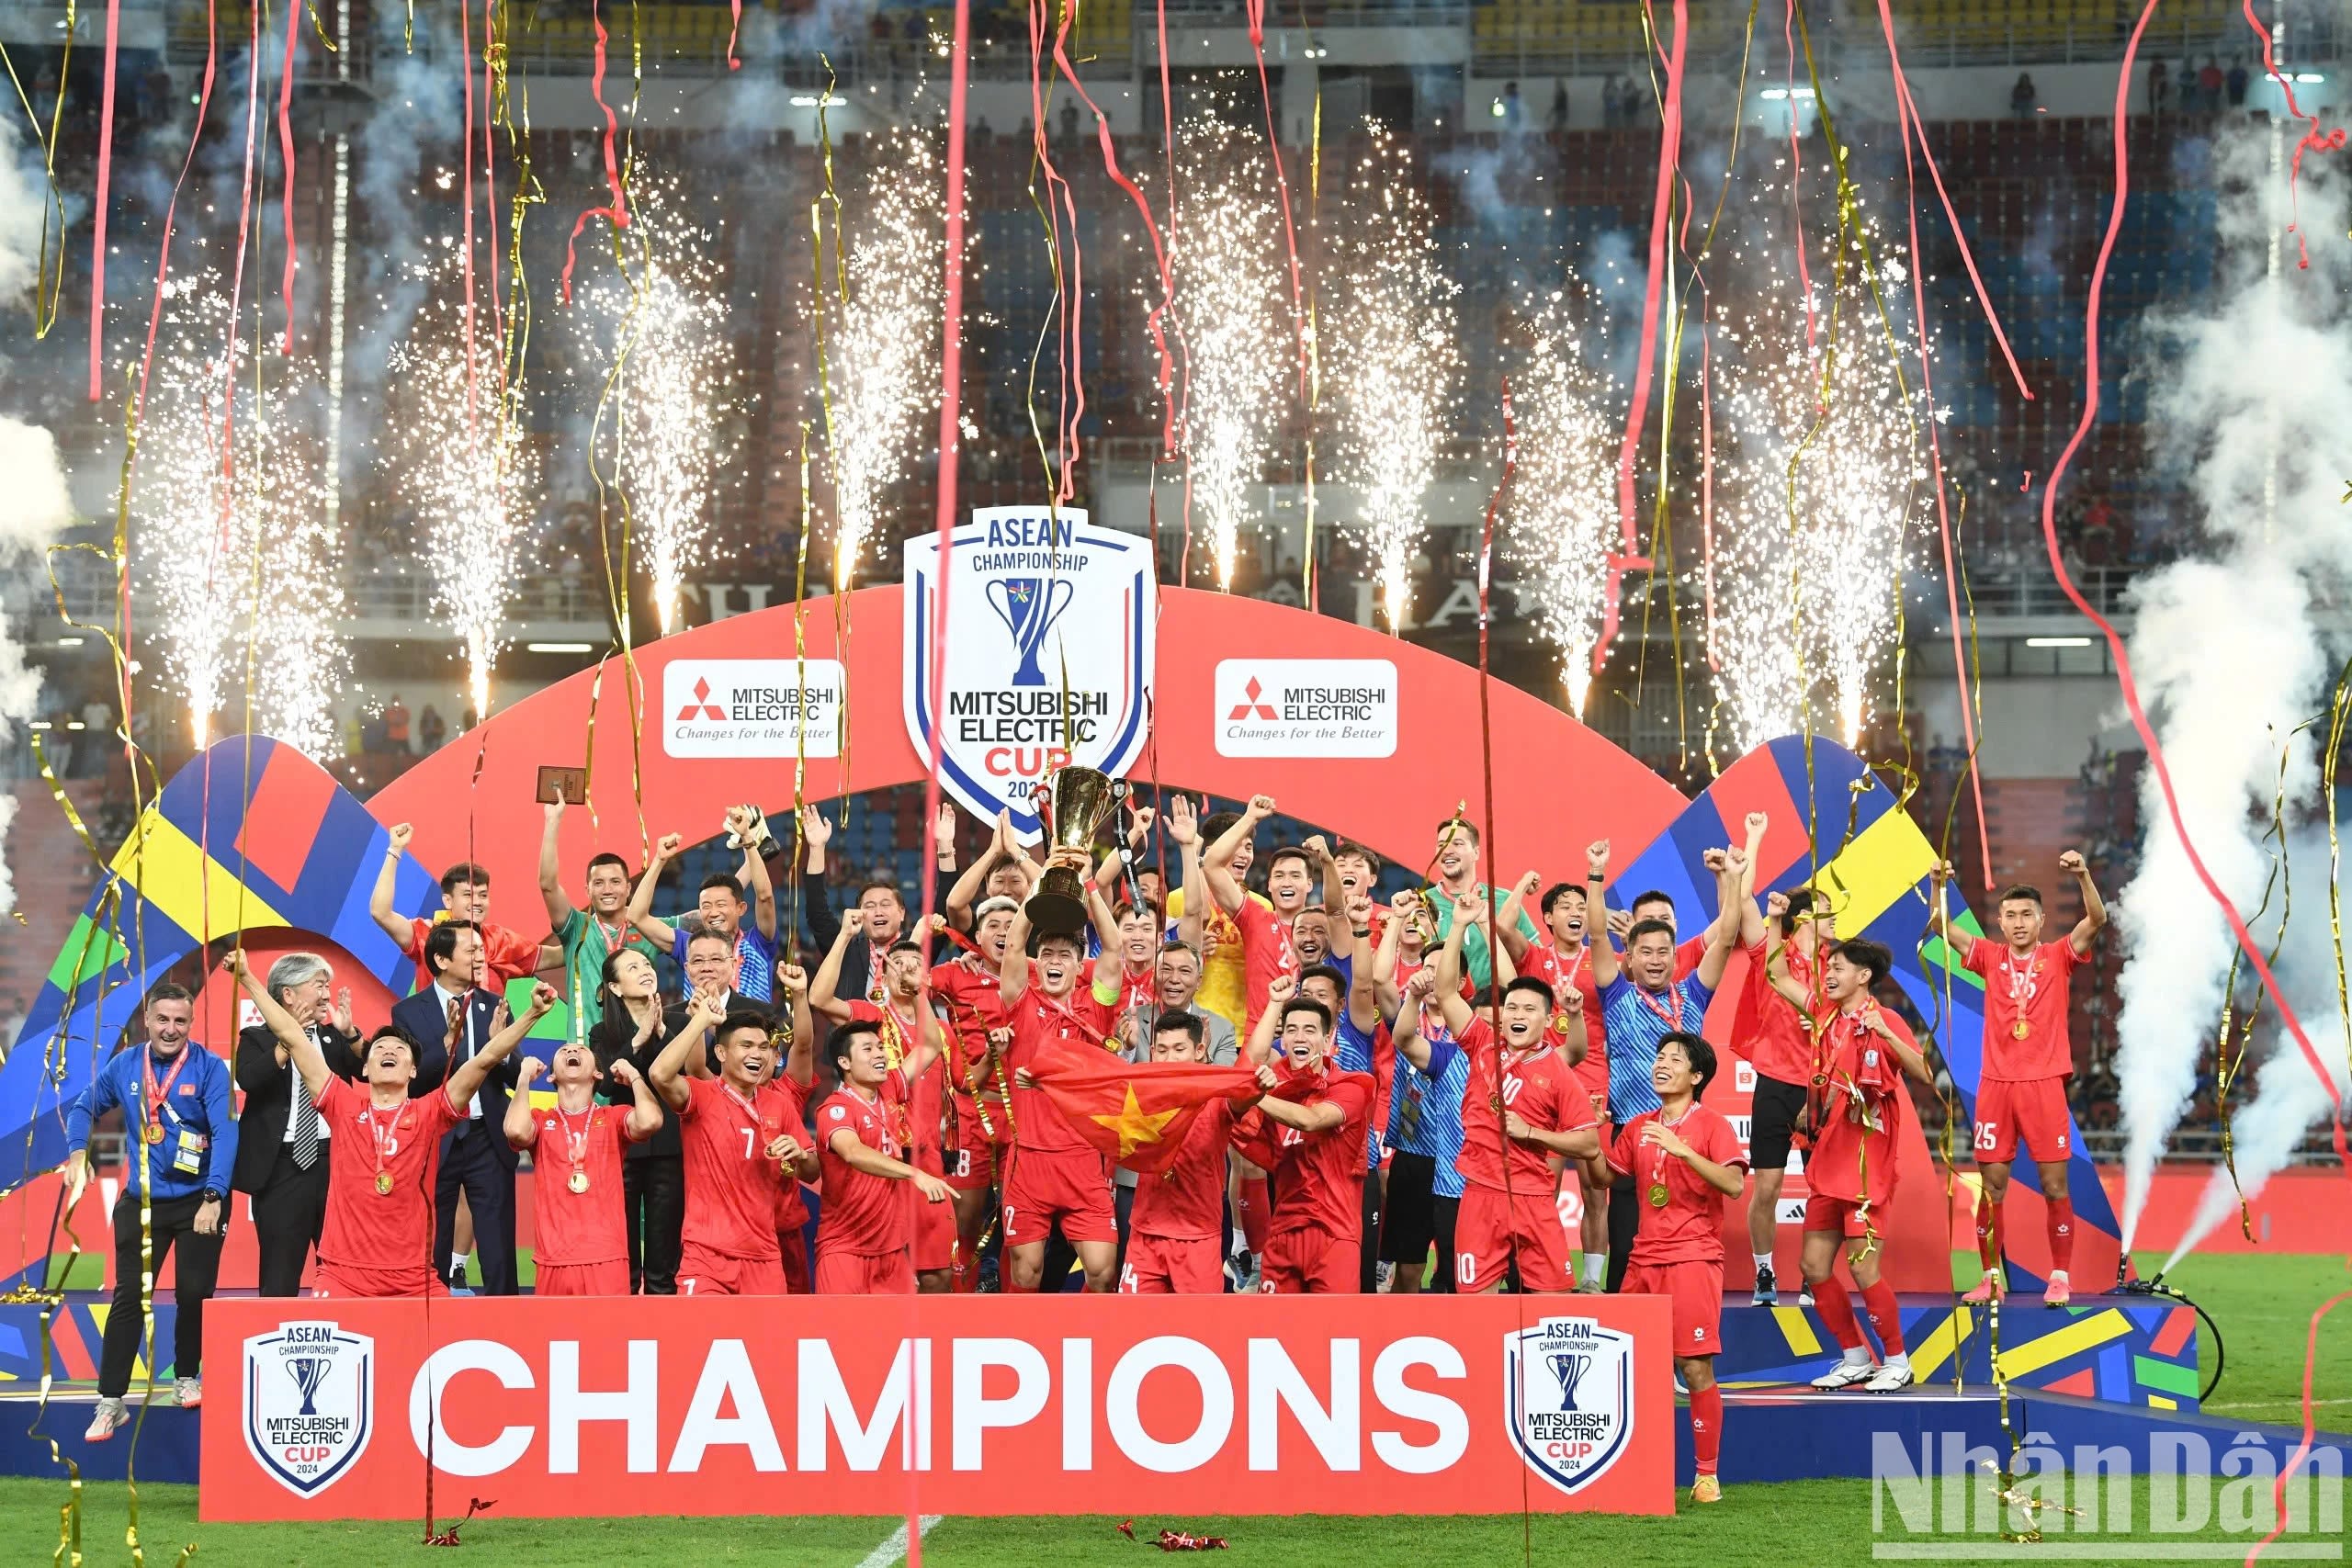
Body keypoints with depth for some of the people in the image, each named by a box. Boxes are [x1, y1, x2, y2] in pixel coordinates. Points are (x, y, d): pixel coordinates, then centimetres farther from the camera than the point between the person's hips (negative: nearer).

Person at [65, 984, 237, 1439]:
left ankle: (187, 1377, 24)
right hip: (142, 1201, 2)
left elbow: (225, 1132, -18)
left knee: (194, 1294, -1)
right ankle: (111, 1401, 0)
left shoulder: (209, 1068, -10)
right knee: (129, 1296, -2)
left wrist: (213, 1198, -26)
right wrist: (77, 1153, 1)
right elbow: (84, 1107, 17)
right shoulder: (124, 1067, 1)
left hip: (199, 1201, -2)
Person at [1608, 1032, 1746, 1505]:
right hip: (1644, 1260, 6)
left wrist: (1683, 1150, -24)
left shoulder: (1711, 1126, -3)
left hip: (1693, 1258, -6)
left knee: (1696, 1369, -9)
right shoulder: (1639, 1127, 15)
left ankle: (1707, 1474, -1)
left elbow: (1734, 1184, -16)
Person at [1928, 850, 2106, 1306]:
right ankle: (1990, 1278, 11)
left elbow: (2097, 920, -11)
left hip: (2044, 1083, -2)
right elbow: (1941, 927, 0)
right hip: (1995, 1083, 2)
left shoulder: (2058, 957, 3)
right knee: (1992, 1187, 4)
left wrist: (2083, 876, -27)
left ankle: (2060, 1278, 4)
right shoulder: (1990, 957, 8)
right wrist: (1939, 887, -18)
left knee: (2054, 1186, -2)